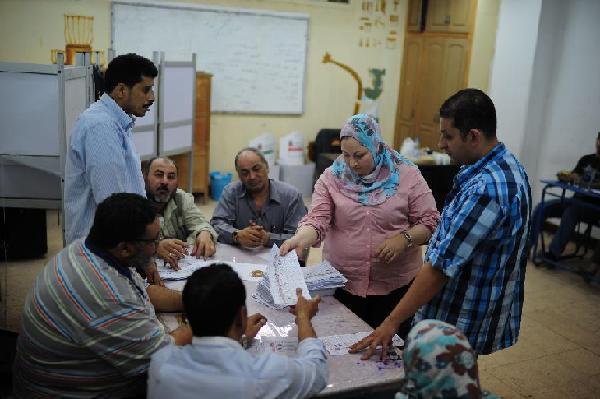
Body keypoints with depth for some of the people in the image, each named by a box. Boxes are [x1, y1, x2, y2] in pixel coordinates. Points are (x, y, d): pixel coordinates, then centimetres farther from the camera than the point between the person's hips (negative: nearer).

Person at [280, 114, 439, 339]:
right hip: (342, 284, 1)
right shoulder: (332, 177, -1)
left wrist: (405, 238, -20)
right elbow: (317, 220, -10)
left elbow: (430, 223, -2)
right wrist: (299, 239, -30)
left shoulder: (407, 176, -4)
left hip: (396, 286, -1)